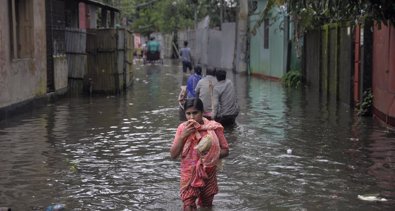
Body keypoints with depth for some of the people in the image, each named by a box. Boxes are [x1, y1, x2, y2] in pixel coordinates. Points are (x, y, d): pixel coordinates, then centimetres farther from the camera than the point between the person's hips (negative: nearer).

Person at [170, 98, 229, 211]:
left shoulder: (213, 128, -10)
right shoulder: (183, 128, -5)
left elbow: (225, 151, -4)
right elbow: (173, 155, -7)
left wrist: (211, 154, -23)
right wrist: (183, 136, -19)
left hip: (208, 174, 0)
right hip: (189, 174, 0)